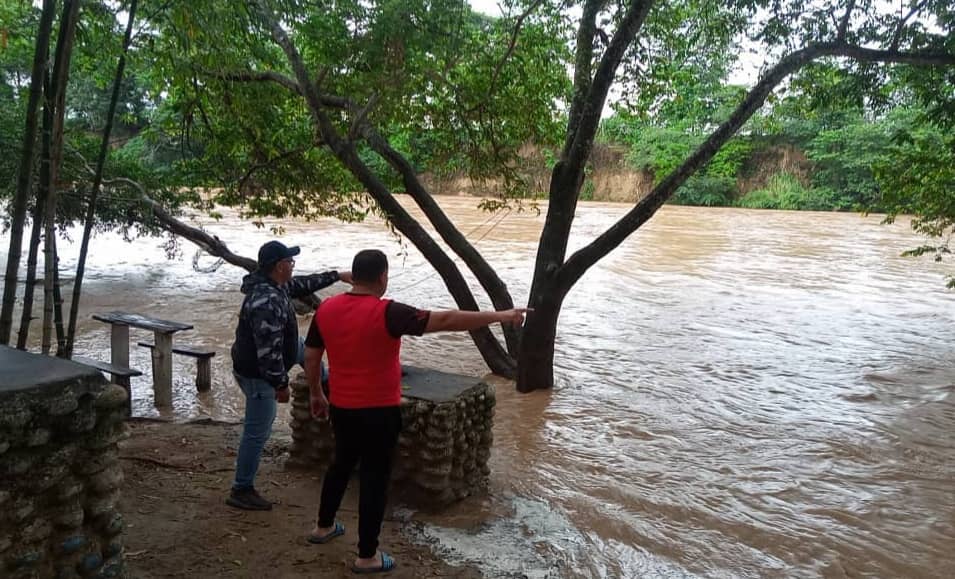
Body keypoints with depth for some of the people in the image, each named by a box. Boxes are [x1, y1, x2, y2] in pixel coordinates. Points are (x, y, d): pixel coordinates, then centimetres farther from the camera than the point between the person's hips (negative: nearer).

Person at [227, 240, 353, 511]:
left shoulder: (274, 285, -2)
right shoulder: (266, 303, -33)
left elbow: (302, 284, 17)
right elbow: (269, 351, -32)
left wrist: (337, 275, 19)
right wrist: (281, 384, -22)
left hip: (252, 364, 10)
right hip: (258, 374, -10)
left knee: (301, 346, 27)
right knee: (257, 433, 2)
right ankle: (242, 491, 15)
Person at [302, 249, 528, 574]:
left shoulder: (326, 309, -2)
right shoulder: (387, 313, -21)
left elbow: (311, 357, 7)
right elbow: (445, 320, -25)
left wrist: (316, 394, 22)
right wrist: (499, 316, -22)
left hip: (340, 407, 7)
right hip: (378, 411, -6)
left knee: (342, 463, 26)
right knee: (375, 477, 6)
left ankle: (323, 527, 43)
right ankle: (367, 556, 16)